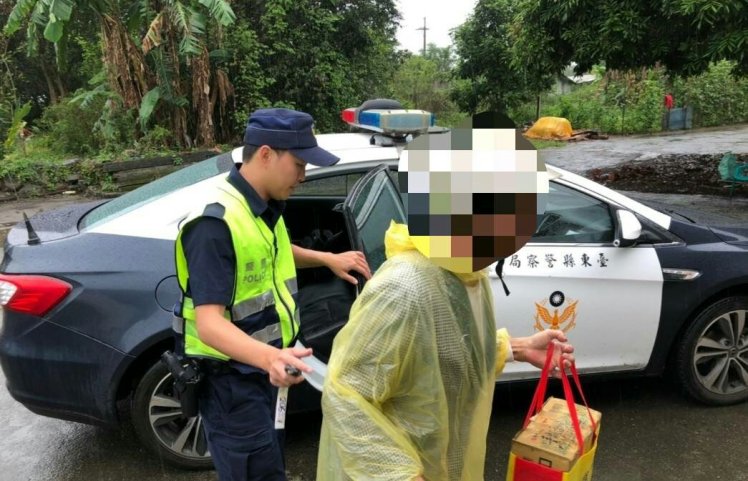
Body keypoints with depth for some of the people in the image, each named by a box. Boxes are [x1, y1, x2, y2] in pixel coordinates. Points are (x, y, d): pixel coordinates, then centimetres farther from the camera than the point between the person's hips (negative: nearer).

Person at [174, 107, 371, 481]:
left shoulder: (265, 206, 2)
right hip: (231, 380, -9)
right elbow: (209, 323, -34)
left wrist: (326, 259, 12)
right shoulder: (216, 222, -28)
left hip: (264, 370, 9)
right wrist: (270, 356, -50)